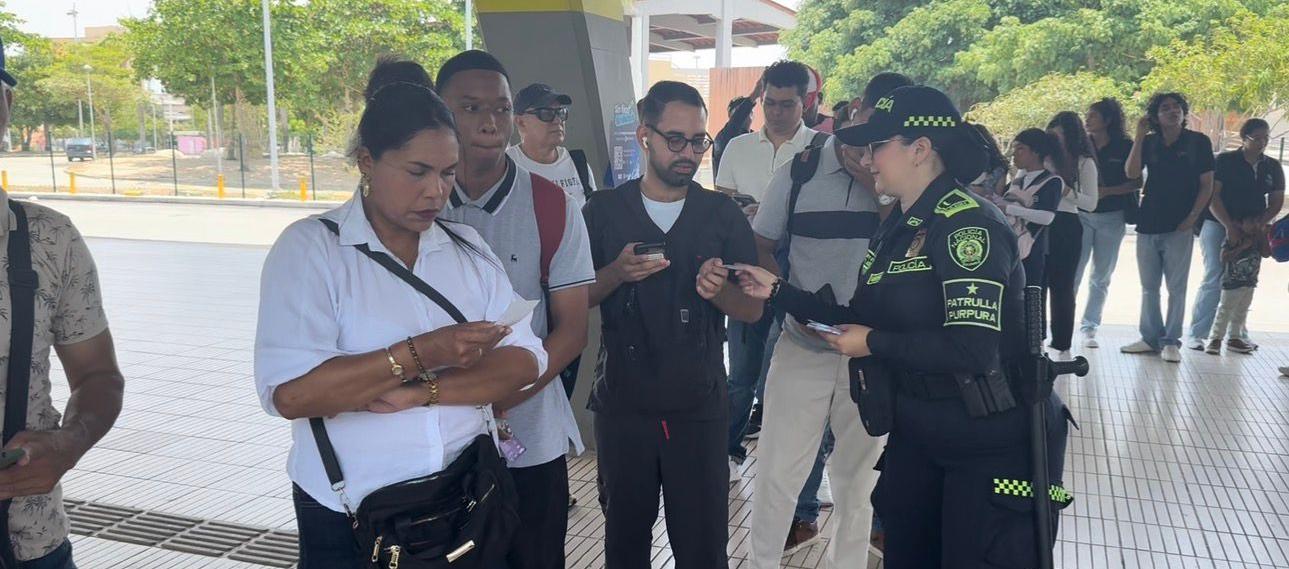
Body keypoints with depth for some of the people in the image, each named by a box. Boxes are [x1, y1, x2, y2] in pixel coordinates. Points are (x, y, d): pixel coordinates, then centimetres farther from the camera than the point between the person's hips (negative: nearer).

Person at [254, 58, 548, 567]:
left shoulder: (468, 247, 4)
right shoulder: (309, 247, -9)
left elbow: (524, 361, -5)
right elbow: (288, 391, -20)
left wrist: (419, 391, -18)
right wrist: (420, 354, -24)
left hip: (469, 499, 4)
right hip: (351, 518, -3)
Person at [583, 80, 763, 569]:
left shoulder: (723, 214, 1)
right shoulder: (603, 210, -1)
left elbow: (753, 309, 1)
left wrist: (719, 290, -21)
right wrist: (617, 273, -18)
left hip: (700, 408, 0)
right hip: (622, 406, 0)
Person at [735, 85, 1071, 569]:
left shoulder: (968, 224, -21)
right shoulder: (898, 227, 7)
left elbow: (973, 350, -30)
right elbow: (864, 321, 10)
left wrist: (874, 344, -19)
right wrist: (777, 291, 6)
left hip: (992, 446, -9)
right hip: (917, 436, 9)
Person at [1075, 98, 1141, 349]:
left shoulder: (1125, 147, -1)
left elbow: (1137, 183, -3)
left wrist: (1106, 191, -14)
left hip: (1111, 217, -1)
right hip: (1081, 214, 1)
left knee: (1101, 277, 7)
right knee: (1072, 273, -8)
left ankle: (1089, 328, 14)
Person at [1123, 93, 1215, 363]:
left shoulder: (1198, 142, 1)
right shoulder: (1149, 143, 8)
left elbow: (1207, 184, 1)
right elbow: (1131, 173, -8)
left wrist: (1192, 217, -8)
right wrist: (1139, 136, -11)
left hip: (1179, 227, -3)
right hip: (1148, 225, 3)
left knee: (1176, 287, 0)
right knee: (1149, 287, 9)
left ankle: (1171, 341, 6)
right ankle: (1151, 338, 18)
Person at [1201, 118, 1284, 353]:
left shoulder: (1273, 167, 11)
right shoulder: (1224, 161, -4)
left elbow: (1276, 201, 10)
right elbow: (1212, 196, -10)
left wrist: (1261, 223, -10)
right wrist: (1230, 226, -19)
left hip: (1252, 232, 5)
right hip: (1218, 225, -5)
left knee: (1246, 282, 5)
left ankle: (1236, 334, 14)